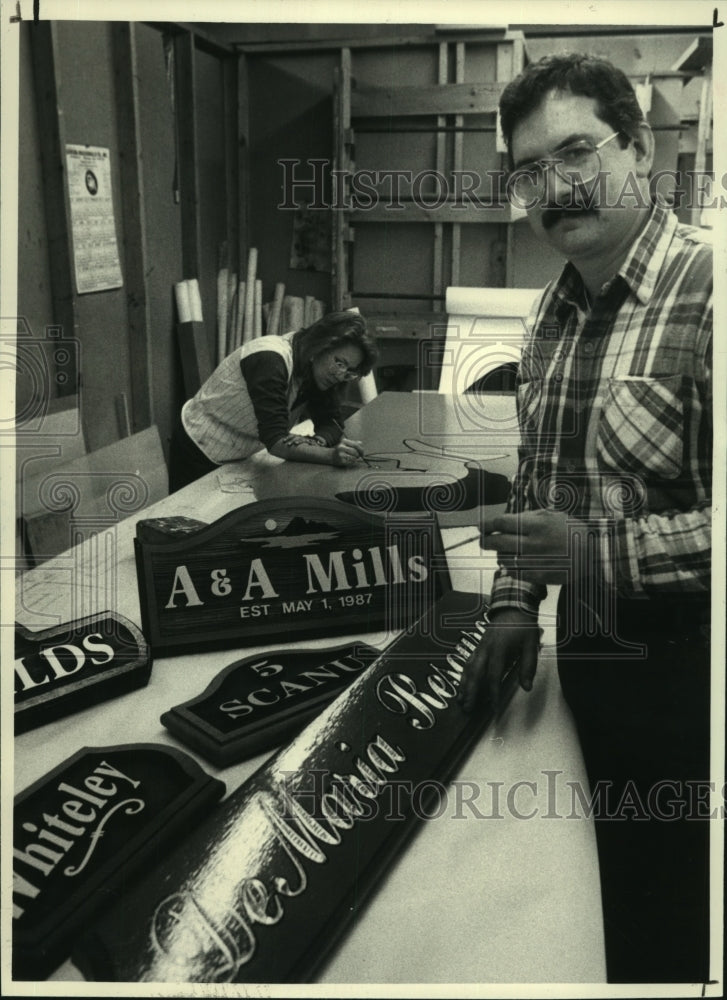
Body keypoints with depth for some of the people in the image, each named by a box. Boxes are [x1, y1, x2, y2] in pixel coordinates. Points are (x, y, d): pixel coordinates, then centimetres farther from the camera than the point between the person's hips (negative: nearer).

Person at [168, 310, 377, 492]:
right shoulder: (271, 360, -32)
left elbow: (330, 423, -9)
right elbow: (276, 441, -37)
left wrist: (313, 442, -32)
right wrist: (331, 456, -48)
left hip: (237, 458, 7)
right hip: (199, 451, -7)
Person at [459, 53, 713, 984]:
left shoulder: (704, 289, -19)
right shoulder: (554, 309, 7)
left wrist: (602, 554, -27)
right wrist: (513, 603, 5)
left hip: (681, 675, -7)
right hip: (583, 664, 7)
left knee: (658, 937, 13)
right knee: (593, 909, 24)